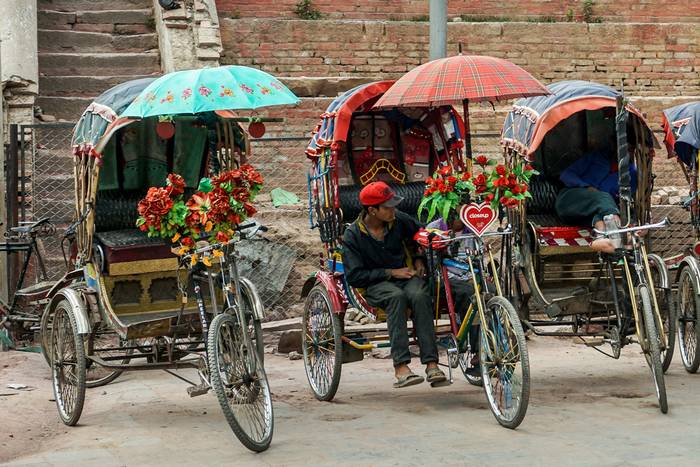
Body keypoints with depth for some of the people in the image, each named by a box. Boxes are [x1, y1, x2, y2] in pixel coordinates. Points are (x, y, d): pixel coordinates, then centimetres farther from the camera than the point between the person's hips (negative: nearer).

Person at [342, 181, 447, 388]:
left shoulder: (399, 220, 1)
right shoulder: (352, 235, -7)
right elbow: (354, 276, -11)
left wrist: (419, 259, 7)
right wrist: (390, 272, -14)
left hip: (405, 275, 3)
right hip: (375, 284, -2)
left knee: (419, 295, -33)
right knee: (396, 296, -37)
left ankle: (431, 364, -36)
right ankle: (401, 367, -43)